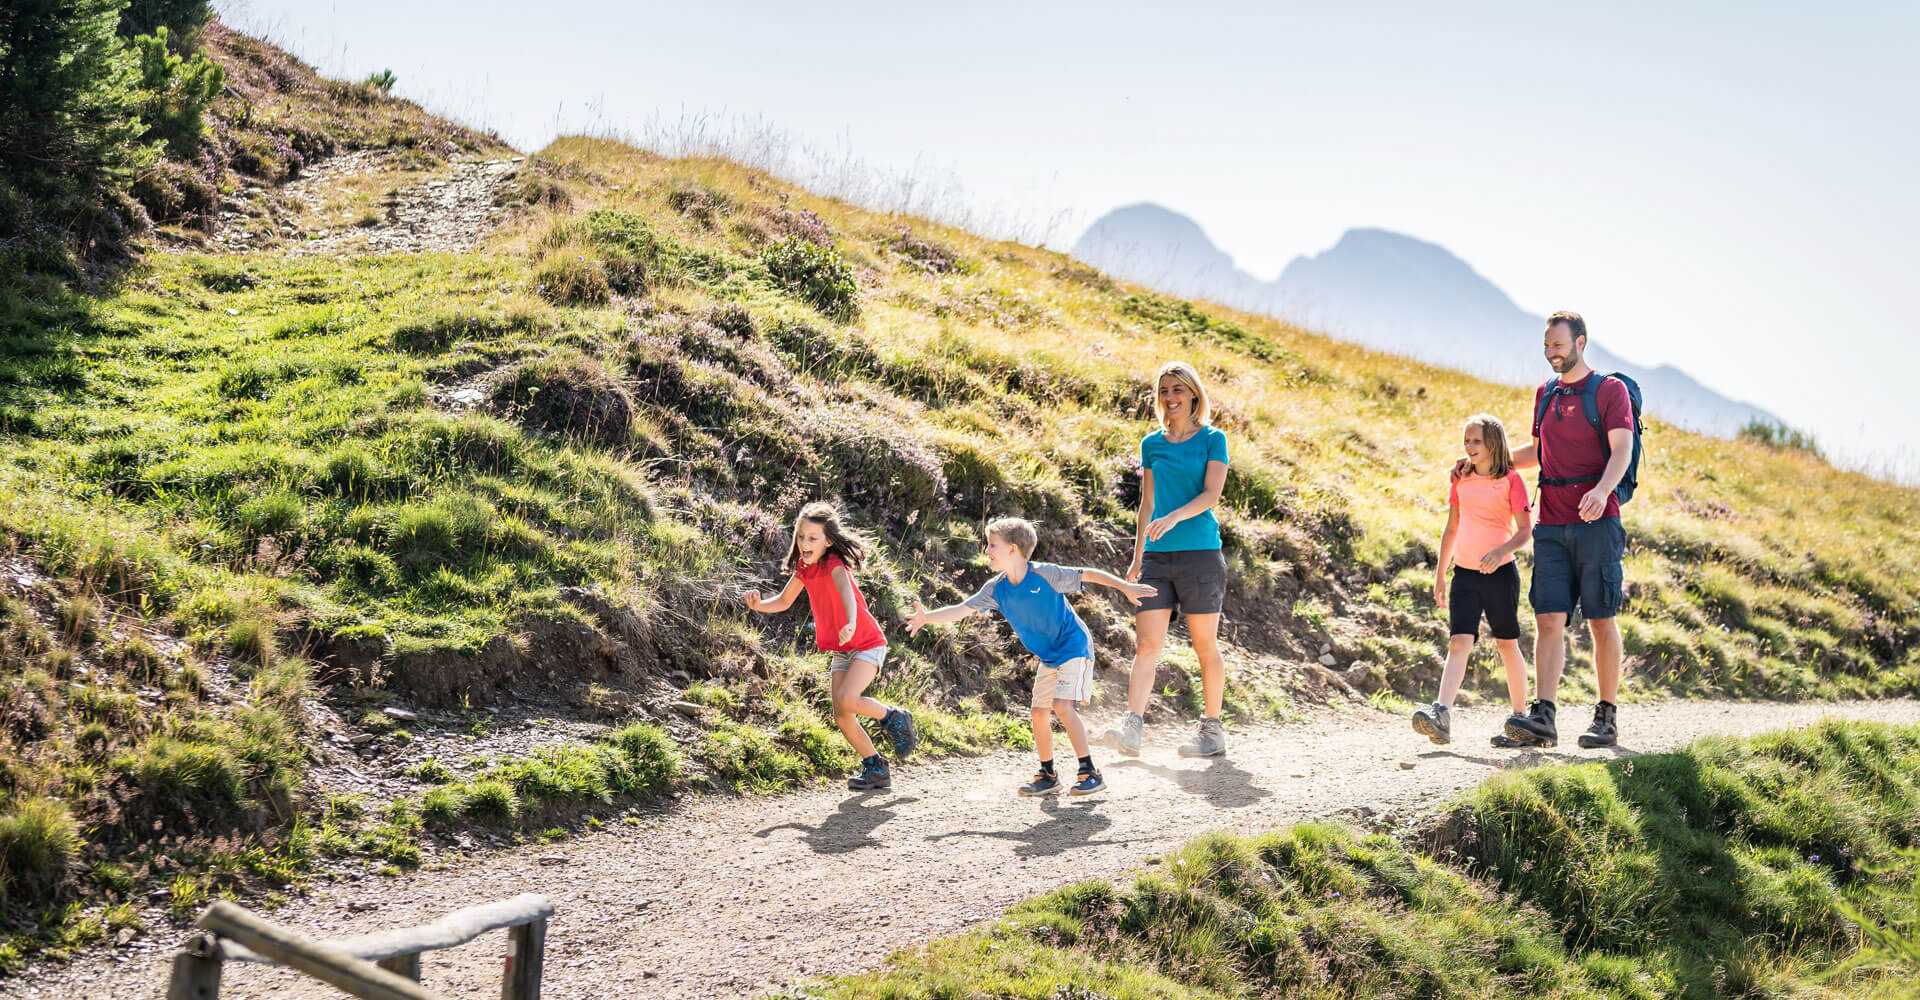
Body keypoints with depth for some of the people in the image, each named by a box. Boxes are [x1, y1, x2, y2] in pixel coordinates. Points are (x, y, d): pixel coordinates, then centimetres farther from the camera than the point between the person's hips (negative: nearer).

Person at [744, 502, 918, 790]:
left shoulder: (834, 564, -21)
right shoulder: (804, 567, 1)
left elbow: (846, 591, -42)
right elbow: (784, 601, 11)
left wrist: (850, 624, -61)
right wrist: (760, 606, -10)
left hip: (867, 645, -8)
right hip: (840, 651, 8)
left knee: (847, 699, -26)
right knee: (841, 716, 2)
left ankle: (894, 718, 2)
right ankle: (875, 768, 18)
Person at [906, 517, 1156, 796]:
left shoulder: (1044, 574, -20)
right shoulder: (996, 589, -4)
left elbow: (1087, 574, -14)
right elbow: (961, 610, -6)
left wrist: (1125, 587, -17)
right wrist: (927, 617, -20)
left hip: (1074, 647, -7)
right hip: (1048, 657, 7)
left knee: (1062, 706, -19)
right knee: (1039, 713, 5)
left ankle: (1090, 773, -12)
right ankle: (1047, 776, 21)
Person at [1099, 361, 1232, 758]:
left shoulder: (1212, 439, 1)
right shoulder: (1151, 444, 13)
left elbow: (1211, 493, -10)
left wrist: (1175, 517, -26)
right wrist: (1137, 557, 17)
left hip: (1200, 553, -3)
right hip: (1157, 557, 3)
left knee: (1205, 646, 4)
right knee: (1146, 644, -7)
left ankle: (1212, 730, 15)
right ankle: (1131, 729, -14)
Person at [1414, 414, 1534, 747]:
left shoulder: (1511, 479, -4)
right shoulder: (1460, 480, 11)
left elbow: (1525, 529, -7)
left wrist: (1502, 551, -25)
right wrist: (1440, 574, 17)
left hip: (1500, 572, -3)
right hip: (1464, 573, 3)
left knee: (1507, 645, 8)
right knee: (1459, 642, -9)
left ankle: (1520, 718, 21)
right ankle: (1442, 716, -24)